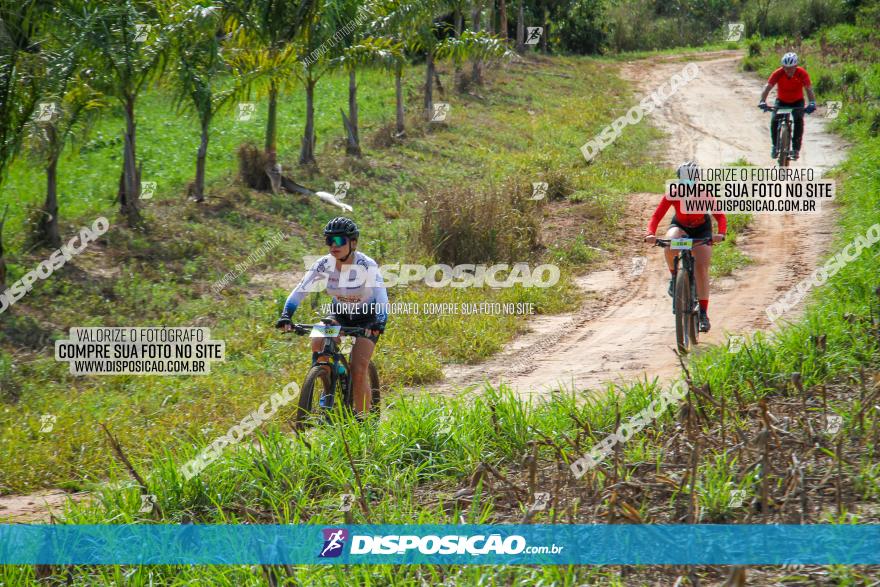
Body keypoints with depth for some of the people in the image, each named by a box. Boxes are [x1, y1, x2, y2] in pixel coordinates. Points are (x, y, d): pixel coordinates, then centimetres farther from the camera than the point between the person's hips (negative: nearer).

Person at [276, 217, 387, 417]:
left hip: (366, 318, -4)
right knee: (318, 344, -27)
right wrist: (286, 315, -39)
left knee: (359, 371, -16)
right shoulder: (324, 264, -18)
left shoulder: (366, 265, -28)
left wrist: (380, 322, -58)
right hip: (339, 313, 4)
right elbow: (301, 289, -23)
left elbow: (381, 295, -40)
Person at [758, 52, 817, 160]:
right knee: (774, 120, -22)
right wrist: (762, 101, -48)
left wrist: (812, 103, -48)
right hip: (781, 101, 1)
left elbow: (809, 89, -30)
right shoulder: (778, 73, -24)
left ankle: (796, 148, -17)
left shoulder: (802, 73, -24)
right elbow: (767, 87, -31)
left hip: (797, 101, -1)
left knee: (799, 119, -26)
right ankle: (775, 146, -2)